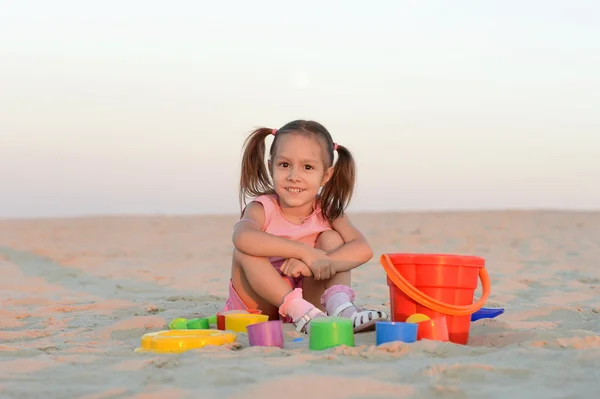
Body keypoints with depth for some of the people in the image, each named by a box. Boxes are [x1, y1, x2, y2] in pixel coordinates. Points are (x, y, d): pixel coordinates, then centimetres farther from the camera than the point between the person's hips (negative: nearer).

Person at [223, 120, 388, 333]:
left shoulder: (328, 211, -5)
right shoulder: (263, 208, -14)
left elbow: (363, 250, -23)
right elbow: (243, 237, -40)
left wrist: (311, 264, -38)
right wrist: (306, 252, -42)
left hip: (306, 297, 2)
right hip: (259, 305, -2)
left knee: (331, 239, -12)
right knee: (244, 250, -27)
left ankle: (340, 306, -33)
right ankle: (302, 312, -37)